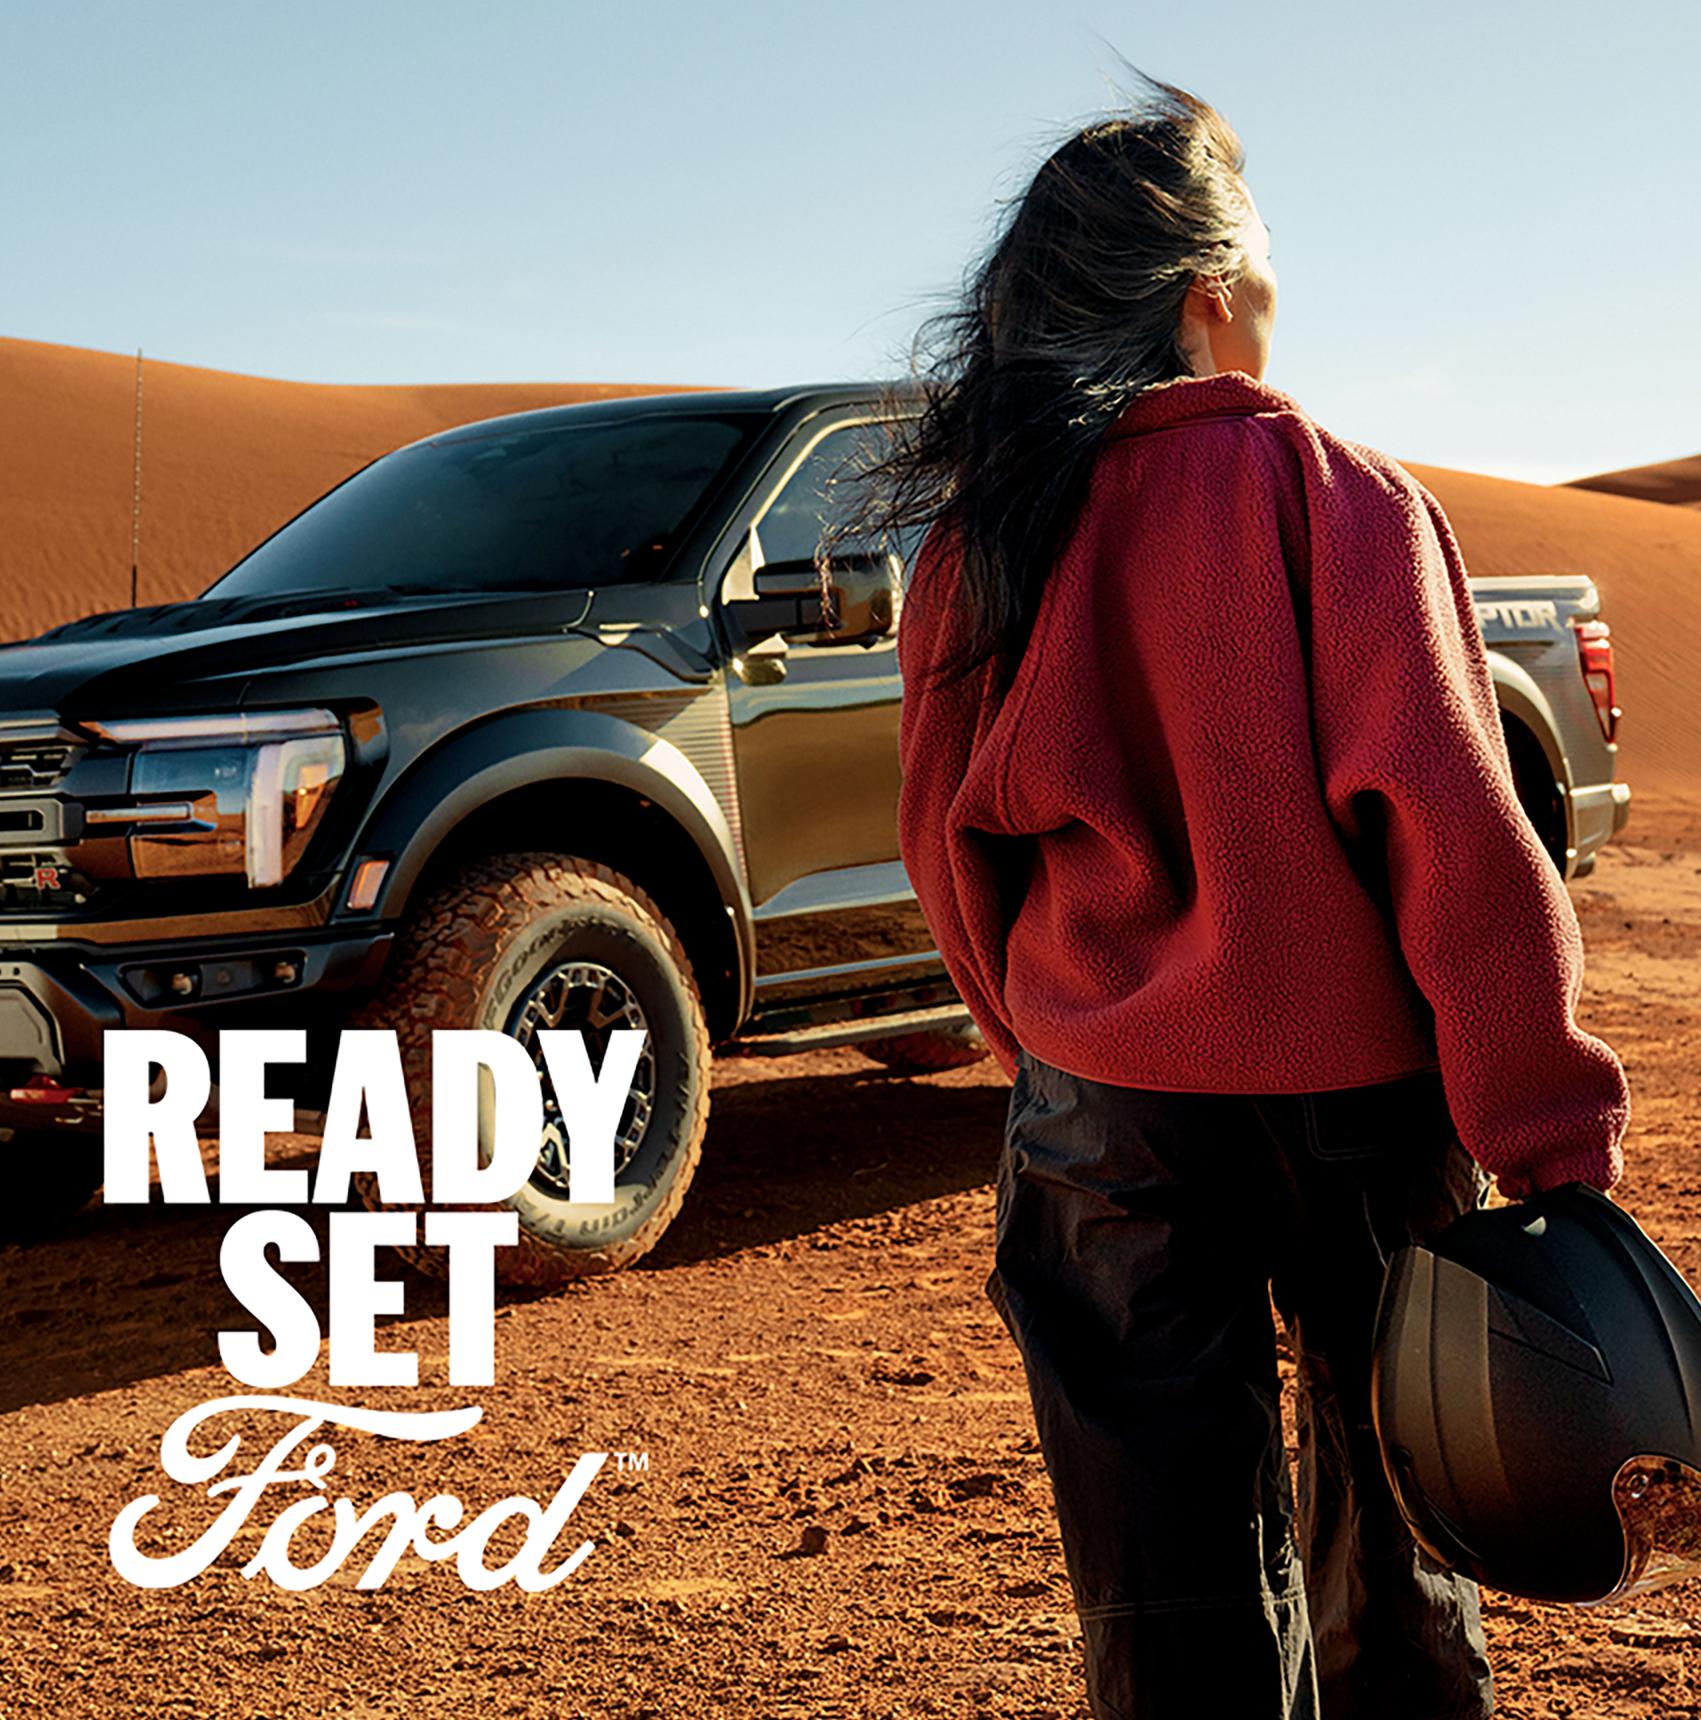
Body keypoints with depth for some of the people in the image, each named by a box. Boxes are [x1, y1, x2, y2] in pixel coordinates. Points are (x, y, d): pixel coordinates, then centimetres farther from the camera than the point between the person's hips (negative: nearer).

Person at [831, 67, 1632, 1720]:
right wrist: (1541, 1126, -14)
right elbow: (1444, 817, -16)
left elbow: (950, 842, 10)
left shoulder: (975, 544, 2)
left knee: (1168, 1555, 10)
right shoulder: (1332, 495, -10)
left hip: (1102, 1103, 3)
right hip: (1350, 1088, -2)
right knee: (1381, 1474, 19)